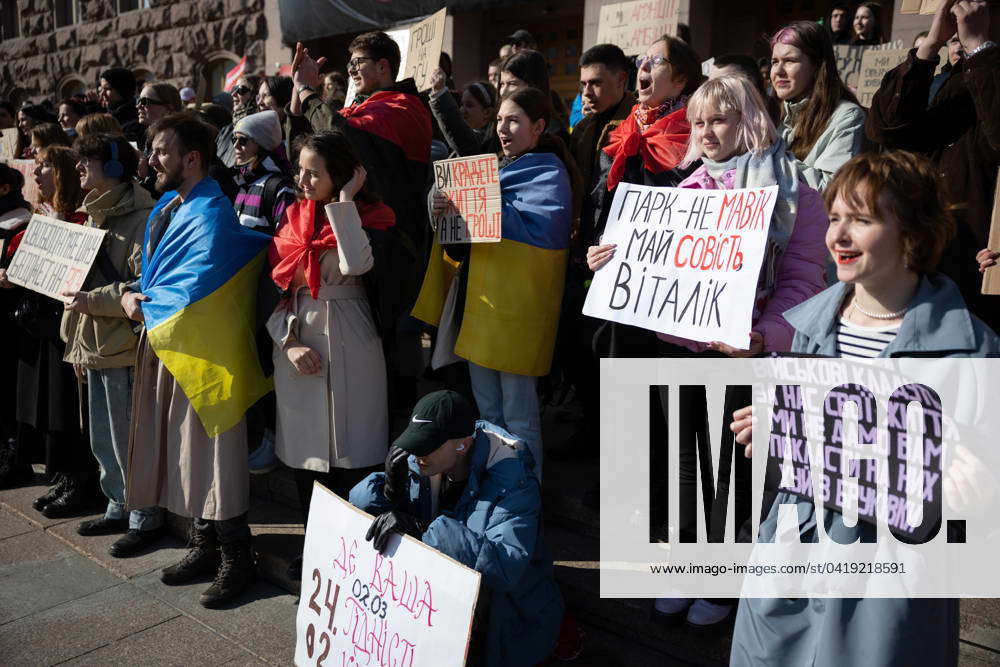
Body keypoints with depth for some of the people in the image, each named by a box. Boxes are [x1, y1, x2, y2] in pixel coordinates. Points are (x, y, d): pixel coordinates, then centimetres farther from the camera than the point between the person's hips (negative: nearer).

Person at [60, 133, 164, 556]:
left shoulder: (141, 219, -13)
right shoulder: (95, 216, 16)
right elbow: (82, 282, 20)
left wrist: (94, 301, -22)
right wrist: (77, 344, 18)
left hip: (124, 346, -9)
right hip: (95, 346, 9)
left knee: (128, 439, 0)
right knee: (103, 440, 18)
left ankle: (146, 519, 14)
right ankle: (119, 508, 33)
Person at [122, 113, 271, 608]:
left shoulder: (211, 216, -18)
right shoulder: (166, 207, 12)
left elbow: (192, 296, -23)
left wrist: (143, 306, -7)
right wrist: (135, 294, 1)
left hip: (206, 353, -9)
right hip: (166, 348, 9)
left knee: (212, 454, 0)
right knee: (183, 453, 16)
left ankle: (236, 559, 15)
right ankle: (205, 547, 32)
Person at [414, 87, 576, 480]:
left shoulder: (549, 172, -5)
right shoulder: (502, 168, 18)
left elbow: (539, 228, -23)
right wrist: (448, 210, -5)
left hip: (518, 308, -8)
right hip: (480, 301, 8)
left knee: (518, 414, -2)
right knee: (486, 409, 17)